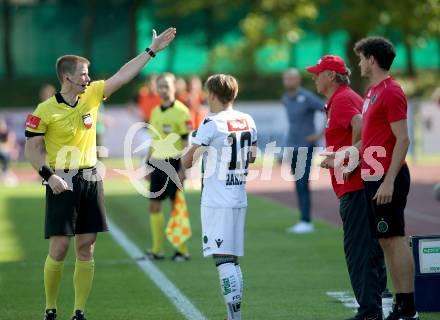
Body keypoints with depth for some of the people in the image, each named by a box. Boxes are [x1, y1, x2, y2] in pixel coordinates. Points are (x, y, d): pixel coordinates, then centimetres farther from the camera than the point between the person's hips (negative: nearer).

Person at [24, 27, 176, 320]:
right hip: (62, 183, -5)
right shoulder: (45, 111, -9)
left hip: (90, 180, 5)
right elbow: (32, 149, -4)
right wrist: (49, 175, -16)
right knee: (59, 249, -6)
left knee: (86, 250, 4)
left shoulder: (92, 95, 3)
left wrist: (152, 50, 3)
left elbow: (124, 74, 5)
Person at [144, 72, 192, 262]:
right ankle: (157, 249, 12)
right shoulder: (155, 112, 13)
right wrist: (148, 164, 17)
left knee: (177, 206, -3)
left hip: (173, 162, -7)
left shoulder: (181, 111, -8)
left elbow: (186, 142, -10)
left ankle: (182, 249, 5)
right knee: (154, 205, 5)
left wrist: (183, 168, -16)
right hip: (157, 163, 7)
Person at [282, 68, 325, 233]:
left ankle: (306, 222, -11)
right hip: (292, 146, 8)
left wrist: (321, 134, -15)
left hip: (306, 147, -8)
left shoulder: (307, 98, -12)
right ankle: (304, 222, 12)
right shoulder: (285, 99, 12)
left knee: (303, 184, -12)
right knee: (298, 185, 8)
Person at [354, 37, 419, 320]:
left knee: (395, 239, -8)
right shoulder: (373, 91, 16)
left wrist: (389, 181, -22)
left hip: (387, 178, -10)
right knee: (387, 241, 11)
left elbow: (403, 140, -18)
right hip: (374, 177, 10)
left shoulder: (391, 92, -13)